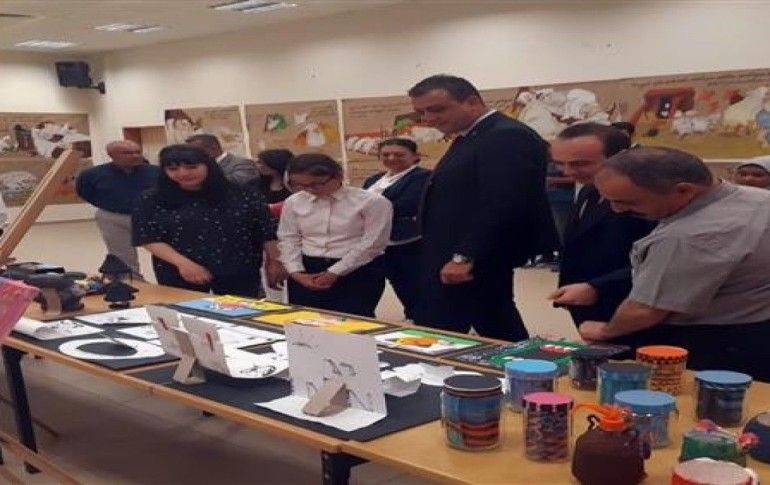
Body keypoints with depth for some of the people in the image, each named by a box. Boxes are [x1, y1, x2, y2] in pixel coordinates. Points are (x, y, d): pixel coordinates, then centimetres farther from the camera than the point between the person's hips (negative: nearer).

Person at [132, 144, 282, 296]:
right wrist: (183, 263, -16)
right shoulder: (152, 200, -2)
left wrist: (273, 261, 3)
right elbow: (148, 238, -6)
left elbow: (265, 230, 3)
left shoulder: (242, 195, -2)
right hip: (179, 274, 0)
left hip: (239, 272, 1)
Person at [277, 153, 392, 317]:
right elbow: (288, 239, 10)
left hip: (358, 273, -4)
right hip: (306, 272, 4)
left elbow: (371, 244, -10)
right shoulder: (293, 202, 7)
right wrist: (296, 272, -6)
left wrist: (334, 272, -10)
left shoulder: (372, 202, -9)